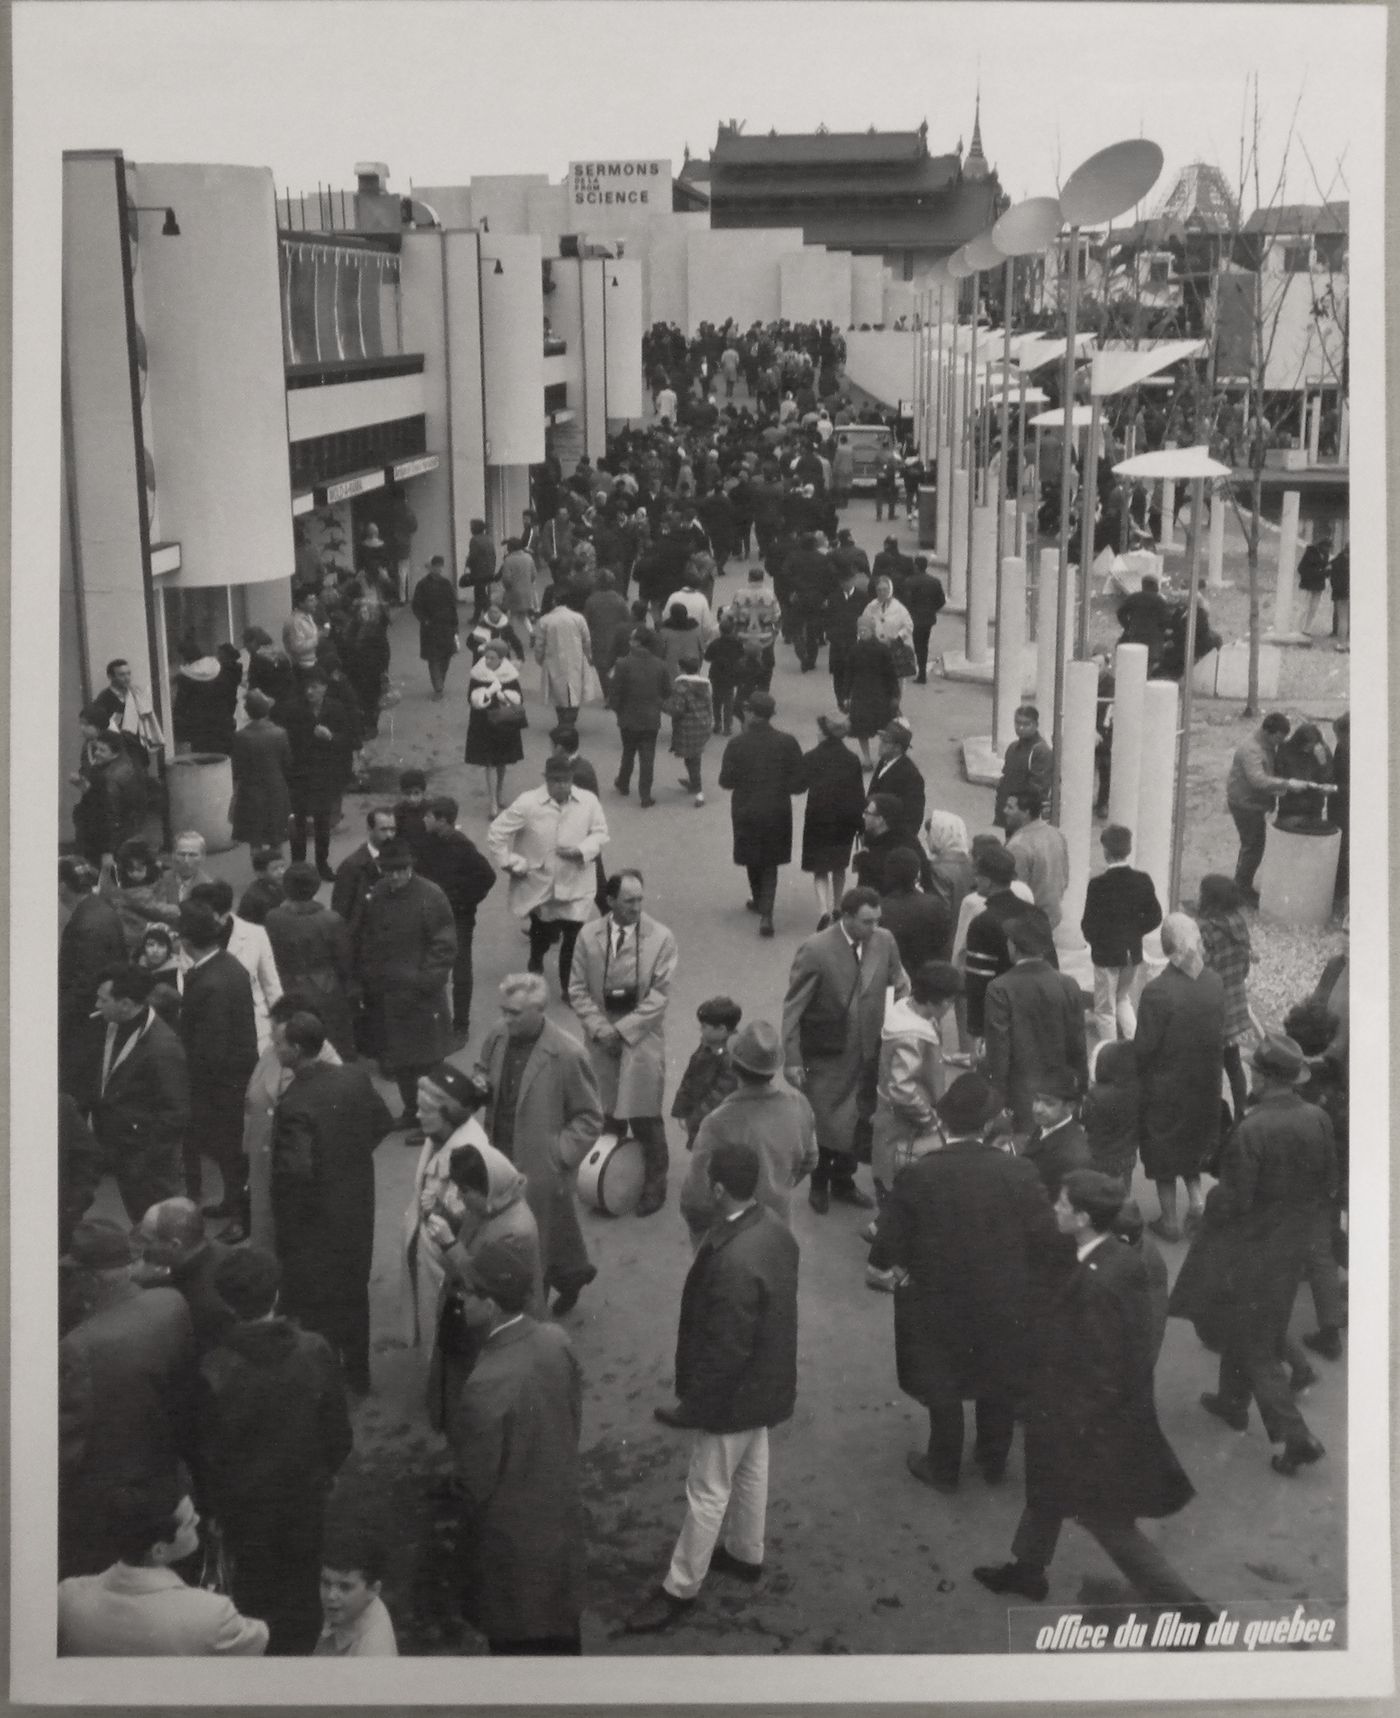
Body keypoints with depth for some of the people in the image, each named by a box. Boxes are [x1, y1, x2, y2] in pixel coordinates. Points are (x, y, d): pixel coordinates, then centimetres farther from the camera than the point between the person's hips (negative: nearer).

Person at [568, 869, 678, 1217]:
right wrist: (601, 1029, -10)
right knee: (608, 1114, 9)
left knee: (644, 1116, 0)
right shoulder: (588, 936, 0)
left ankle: (654, 1185, 16)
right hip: (601, 1036, 2)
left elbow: (659, 994, -10)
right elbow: (578, 989, 3)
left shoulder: (661, 938, -8)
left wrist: (623, 1029, -14)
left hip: (642, 1036, -2)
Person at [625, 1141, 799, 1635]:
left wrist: (692, 1406, -17)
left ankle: (681, 1588, 23)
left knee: (708, 1490, 8)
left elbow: (725, 1350, -29)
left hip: (736, 1392, -9)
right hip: (764, 1379, 9)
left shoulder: (734, 1260, -36)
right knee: (750, 1469, 26)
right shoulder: (775, 1228, -7)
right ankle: (746, 1554, 46)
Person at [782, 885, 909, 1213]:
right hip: (826, 1057, -4)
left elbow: (900, 986, 9)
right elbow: (792, 1008, -14)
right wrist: (792, 1060, -14)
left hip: (868, 1052, 4)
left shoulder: (884, 942, -7)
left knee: (858, 1124, 15)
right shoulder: (815, 950, -19)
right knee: (825, 1125, 7)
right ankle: (819, 1184, 32)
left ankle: (843, 1182, 37)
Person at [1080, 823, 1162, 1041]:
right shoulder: (1142, 880, -6)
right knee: (1125, 1000, 23)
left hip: (1106, 954, -4)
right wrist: (1133, 932, 10)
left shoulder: (1098, 884, -19)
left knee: (1105, 1010, 9)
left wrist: (1093, 939, 4)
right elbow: (1155, 917, -1)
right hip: (1133, 953, 4)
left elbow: (1089, 924, -16)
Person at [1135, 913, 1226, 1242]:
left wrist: (1136, 1079, -1)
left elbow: (1143, 1048, -20)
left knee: (1164, 1153, 14)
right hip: (1205, 1087, 4)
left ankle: (1169, 1221, 24)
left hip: (1165, 1089, -4)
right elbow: (1220, 1035, 0)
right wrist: (1211, 1071, 15)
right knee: (1195, 1142, 28)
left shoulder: (1157, 992, -27)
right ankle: (1195, 1201, 23)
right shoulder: (1215, 983, -12)